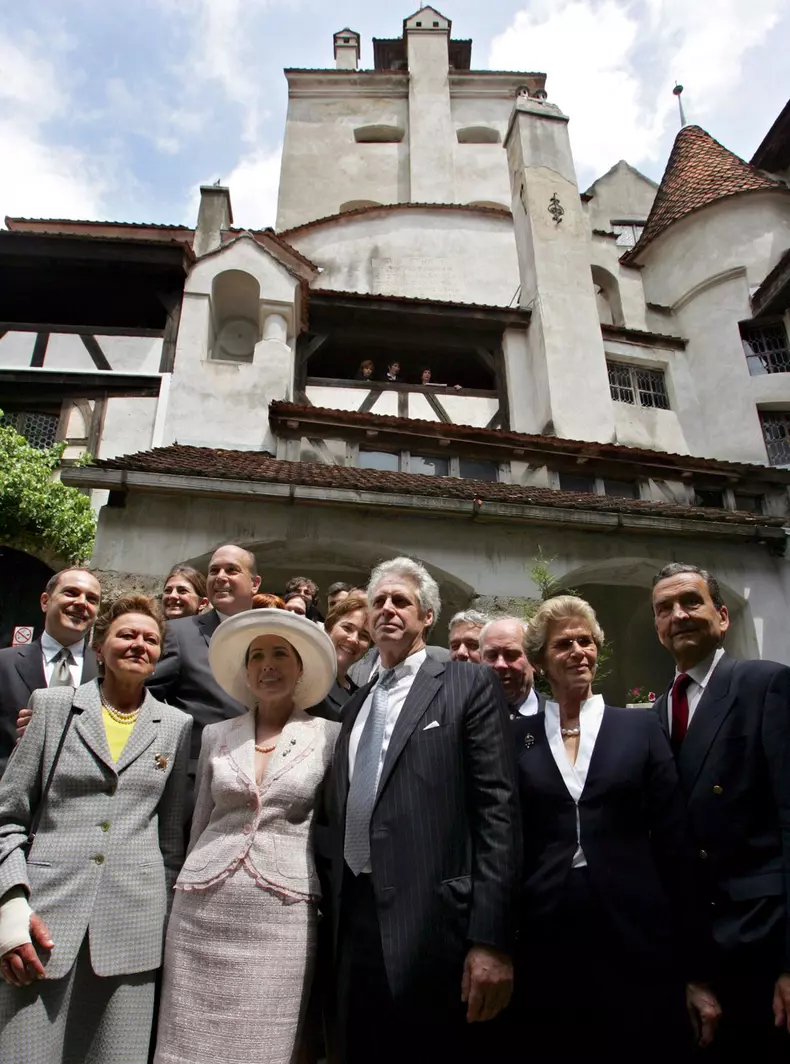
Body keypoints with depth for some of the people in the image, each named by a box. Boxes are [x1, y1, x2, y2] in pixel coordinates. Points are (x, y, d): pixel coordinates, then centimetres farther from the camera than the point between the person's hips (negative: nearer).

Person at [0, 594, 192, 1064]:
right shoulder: (53, 705, 5)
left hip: (133, 923, 1)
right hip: (45, 918, -1)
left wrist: (168, 921, 10)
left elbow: (173, 833, 11)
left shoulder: (176, 725, 7)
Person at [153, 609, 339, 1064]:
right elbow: (200, 824, 14)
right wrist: (190, 885, 15)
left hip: (284, 914, -2)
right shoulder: (216, 735, 7)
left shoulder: (329, 736, -1)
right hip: (204, 909, 3)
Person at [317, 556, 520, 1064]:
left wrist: (491, 938, -15)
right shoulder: (356, 703, 16)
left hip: (428, 923, -5)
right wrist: (331, 901, 10)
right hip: (352, 919, 6)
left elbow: (497, 810, -10)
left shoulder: (470, 685, -3)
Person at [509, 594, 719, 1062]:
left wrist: (697, 970, 1)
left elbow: (675, 845, 2)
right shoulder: (519, 737, 3)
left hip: (637, 944, 0)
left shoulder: (640, 727, 2)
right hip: (546, 947, 1)